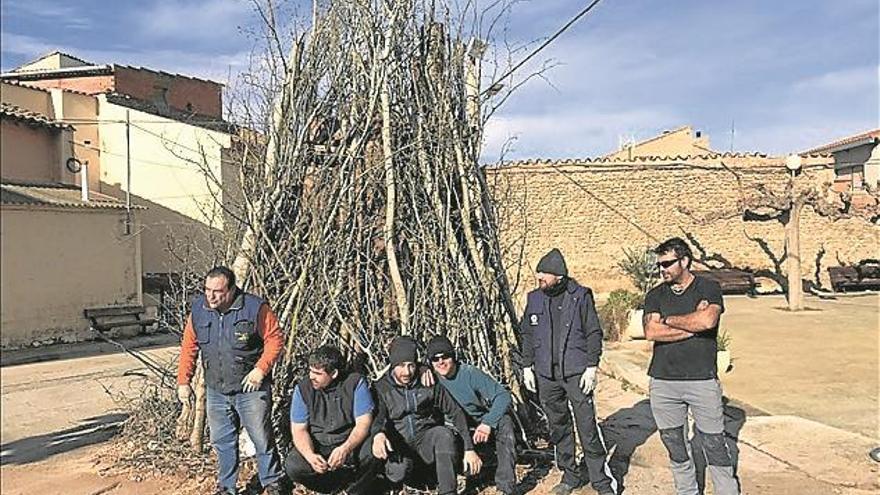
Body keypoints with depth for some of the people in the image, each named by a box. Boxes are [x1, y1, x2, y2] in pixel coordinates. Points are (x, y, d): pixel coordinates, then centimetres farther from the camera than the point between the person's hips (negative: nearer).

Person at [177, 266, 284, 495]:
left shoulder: (255, 308, -15)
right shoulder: (198, 309, -1)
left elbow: (275, 338, -9)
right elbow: (189, 347, 8)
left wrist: (261, 369, -18)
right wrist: (183, 381, 5)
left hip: (251, 388, -4)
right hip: (216, 391, 4)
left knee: (262, 439, 3)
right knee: (222, 442, 13)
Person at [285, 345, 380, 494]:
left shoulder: (355, 383, -12)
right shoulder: (303, 388, -7)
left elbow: (363, 423, -16)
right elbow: (299, 430, -8)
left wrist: (345, 449, -34)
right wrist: (310, 456, -28)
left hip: (351, 443, -1)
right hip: (318, 446, 2)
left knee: (375, 449, -32)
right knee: (292, 467, -26)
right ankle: (348, 476, -5)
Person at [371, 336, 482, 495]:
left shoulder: (429, 384, -2)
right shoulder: (381, 388, -5)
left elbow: (455, 413, -2)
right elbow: (378, 416, -21)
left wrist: (469, 449, -10)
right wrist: (378, 434, -46)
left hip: (426, 438, 1)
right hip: (399, 445, 0)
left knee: (444, 434, -32)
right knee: (398, 472, -32)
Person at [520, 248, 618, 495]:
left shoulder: (581, 296, -7)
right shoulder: (534, 298, 4)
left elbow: (594, 333, -3)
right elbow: (527, 334, 12)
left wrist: (591, 367, -8)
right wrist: (527, 366, 9)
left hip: (576, 373, -4)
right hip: (546, 375, 4)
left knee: (588, 427, -3)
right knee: (558, 428, 12)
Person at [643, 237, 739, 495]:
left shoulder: (709, 288, 0)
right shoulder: (655, 295, 9)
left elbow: (708, 320, -20)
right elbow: (651, 331, -7)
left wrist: (668, 320, -6)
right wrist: (692, 325, -10)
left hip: (702, 380, -3)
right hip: (663, 382, 3)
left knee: (714, 445, 1)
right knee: (674, 444, 12)